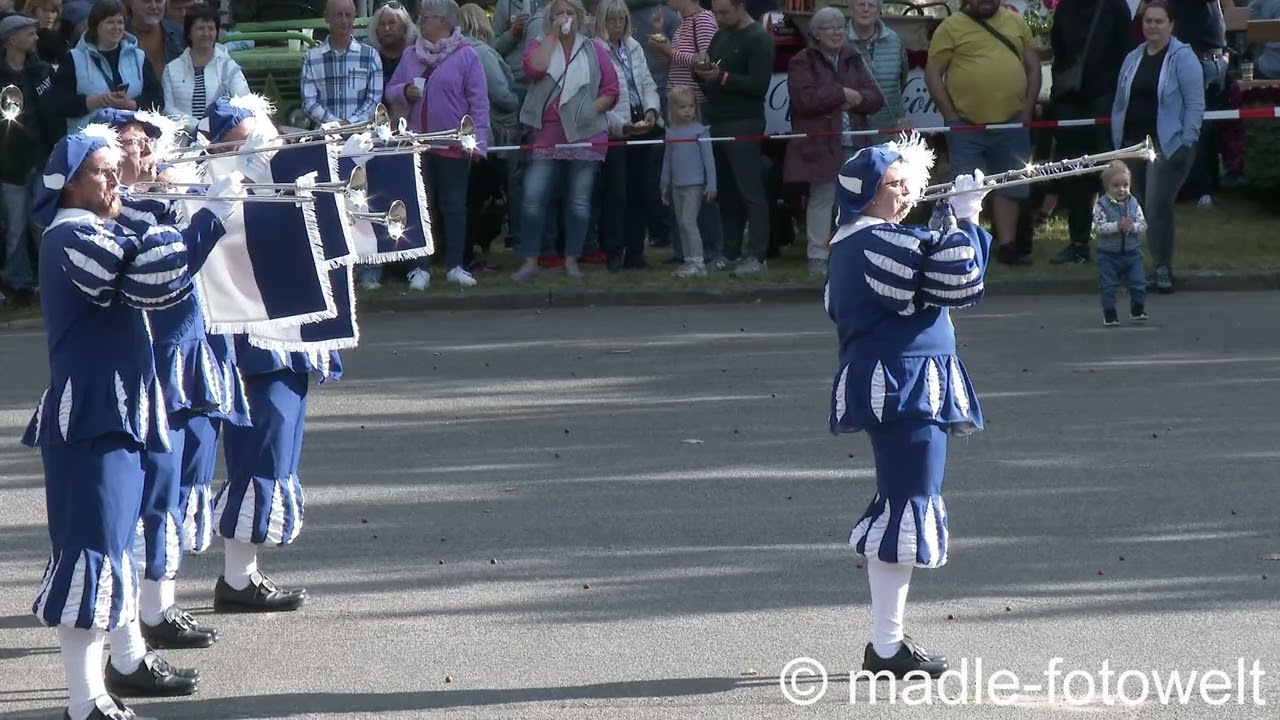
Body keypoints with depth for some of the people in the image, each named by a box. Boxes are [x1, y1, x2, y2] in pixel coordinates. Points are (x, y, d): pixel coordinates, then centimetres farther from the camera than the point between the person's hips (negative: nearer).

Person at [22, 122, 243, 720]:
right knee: (92, 553, -10)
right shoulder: (73, 239, -18)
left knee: (116, 541, 24)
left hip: (118, 413, 11)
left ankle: (128, 660, 40)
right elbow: (156, 281, -29)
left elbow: (151, 279, 16)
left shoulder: (96, 232, 15)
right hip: (90, 418, -11)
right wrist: (214, 214, -23)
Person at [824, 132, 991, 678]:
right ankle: (888, 646, -6)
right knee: (908, 508, -8)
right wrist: (965, 219, -9)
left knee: (899, 507, 16)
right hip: (905, 387, -11)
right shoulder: (883, 244, -17)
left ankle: (885, 638, 21)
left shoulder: (853, 244, 14)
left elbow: (927, 263, 23)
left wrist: (949, 218, 12)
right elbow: (960, 285, -17)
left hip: (886, 386, 11)